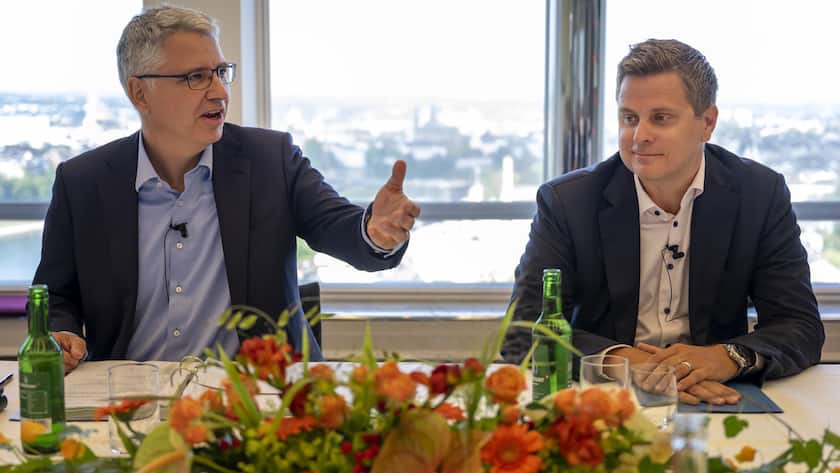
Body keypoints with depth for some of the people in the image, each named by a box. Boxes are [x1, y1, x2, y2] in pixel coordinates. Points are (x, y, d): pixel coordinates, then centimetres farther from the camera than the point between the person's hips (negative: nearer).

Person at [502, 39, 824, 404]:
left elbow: (802, 327, -2)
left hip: (716, 399, 1)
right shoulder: (566, 201, -5)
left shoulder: (762, 195, -1)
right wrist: (620, 360, -28)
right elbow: (522, 332, -11)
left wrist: (729, 357, -24)